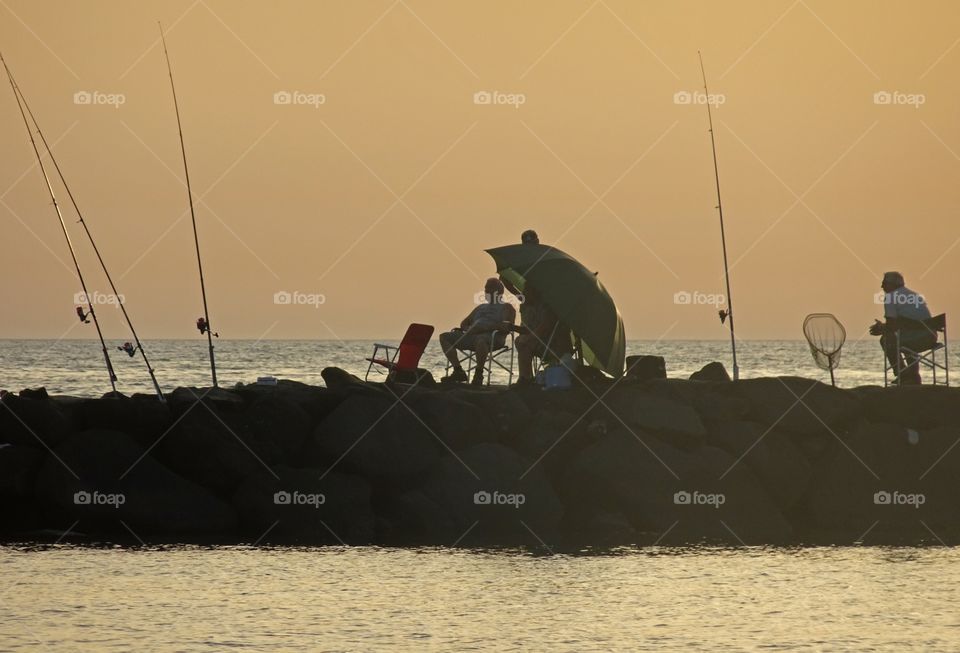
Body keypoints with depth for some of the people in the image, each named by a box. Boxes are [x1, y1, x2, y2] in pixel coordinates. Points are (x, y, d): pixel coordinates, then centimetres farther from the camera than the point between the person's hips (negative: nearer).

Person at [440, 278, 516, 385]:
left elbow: (505, 326, -5)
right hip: (472, 336, 8)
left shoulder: (506, 307, 13)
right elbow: (464, 323, 32)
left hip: (490, 335, -8)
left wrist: (484, 327, -18)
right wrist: (468, 329, 4)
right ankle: (458, 371, -13)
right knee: (444, 337, -7)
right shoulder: (481, 307, 35)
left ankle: (478, 374, -30)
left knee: (480, 340, -45)